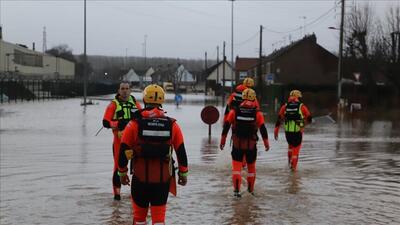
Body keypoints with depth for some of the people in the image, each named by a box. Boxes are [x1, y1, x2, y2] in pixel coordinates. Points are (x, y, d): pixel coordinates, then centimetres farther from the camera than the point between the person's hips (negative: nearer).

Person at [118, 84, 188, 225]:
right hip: (163, 178, 1)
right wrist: (183, 173, 15)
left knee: (139, 214, 16)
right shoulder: (172, 125, -2)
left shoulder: (135, 124, -7)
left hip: (140, 178, -1)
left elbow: (124, 151, -2)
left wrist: (122, 172, 11)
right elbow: (181, 151, 3)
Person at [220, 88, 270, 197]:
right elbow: (263, 129, -3)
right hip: (251, 145, 1)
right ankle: (251, 189, 29)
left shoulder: (234, 111, -3)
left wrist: (223, 140, 8)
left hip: (237, 144, -1)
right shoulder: (257, 113, -4)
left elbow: (226, 126, -1)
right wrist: (266, 143, 8)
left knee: (236, 167, 2)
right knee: (251, 167, 17)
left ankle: (236, 190, -11)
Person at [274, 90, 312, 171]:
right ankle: (293, 166, 13)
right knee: (296, 147, 12)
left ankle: (290, 161, 23)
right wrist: (304, 122, 24)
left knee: (291, 145, 28)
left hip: (287, 131, 3)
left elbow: (279, 119, 3)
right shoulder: (302, 106, -3)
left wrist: (276, 131, 6)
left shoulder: (285, 106, 4)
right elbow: (309, 118, 2)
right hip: (298, 131, -3)